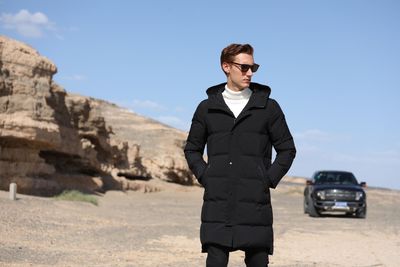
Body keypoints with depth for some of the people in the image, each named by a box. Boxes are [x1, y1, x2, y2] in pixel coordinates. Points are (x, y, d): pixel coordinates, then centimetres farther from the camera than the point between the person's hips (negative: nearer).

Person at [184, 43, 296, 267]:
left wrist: (269, 179, -1)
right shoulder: (207, 108, 8)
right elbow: (192, 149, 17)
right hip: (217, 204, 0)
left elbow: (287, 149, 9)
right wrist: (205, 177, 2)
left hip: (255, 203, 0)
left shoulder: (268, 107, 6)